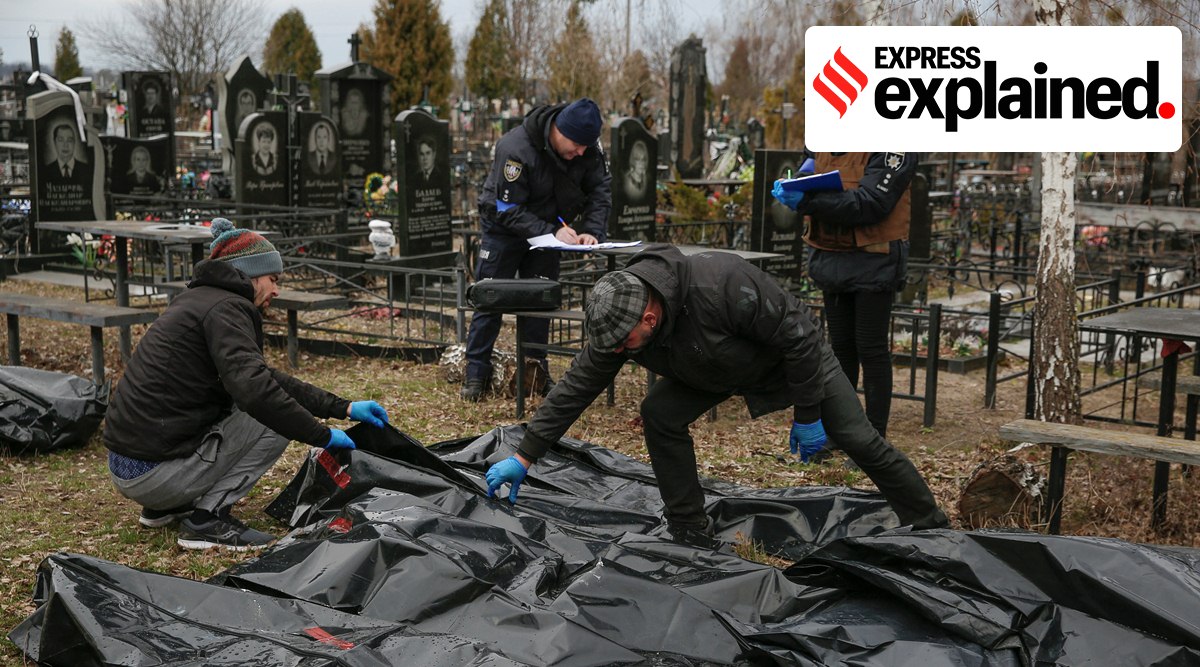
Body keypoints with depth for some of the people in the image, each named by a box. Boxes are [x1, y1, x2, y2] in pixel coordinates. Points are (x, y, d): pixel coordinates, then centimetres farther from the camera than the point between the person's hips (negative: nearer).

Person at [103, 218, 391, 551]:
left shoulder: (200, 299, 16)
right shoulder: (225, 308, -13)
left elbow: (263, 376, 20)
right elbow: (255, 389, -29)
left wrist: (344, 407, 15)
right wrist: (322, 435, -18)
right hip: (154, 473, -9)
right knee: (275, 416, -4)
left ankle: (166, 506, 19)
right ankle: (208, 518, -5)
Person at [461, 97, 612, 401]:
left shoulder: (588, 144, -16)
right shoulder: (515, 148, -33)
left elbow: (600, 189, -8)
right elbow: (509, 210, -30)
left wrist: (592, 231, -24)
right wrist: (552, 232, -38)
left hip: (549, 230, 4)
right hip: (503, 229, -4)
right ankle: (476, 374, 6)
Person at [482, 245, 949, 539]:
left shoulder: (723, 285, -45)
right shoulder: (617, 322, -25)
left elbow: (797, 336, -32)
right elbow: (577, 386, -16)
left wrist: (808, 415, -24)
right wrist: (524, 456, -17)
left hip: (795, 355, -5)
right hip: (714, 371, 5)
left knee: (858, 440, -3)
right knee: (659, 414, -15)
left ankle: (930, 527, 20)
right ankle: (691, 535, -2)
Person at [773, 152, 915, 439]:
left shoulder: (892, 146, -16)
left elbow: (870, 205, -25)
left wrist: (808, 202, -30)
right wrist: (791, 190, -3)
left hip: (873, 261, -6)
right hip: (832, 257, 6)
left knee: (871, 350, -1)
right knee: (840, 346, 14)